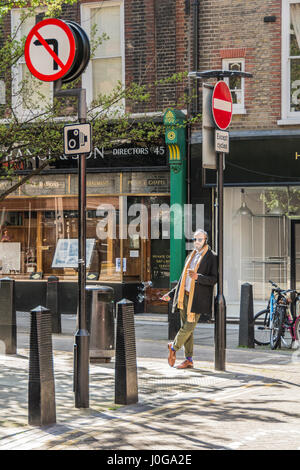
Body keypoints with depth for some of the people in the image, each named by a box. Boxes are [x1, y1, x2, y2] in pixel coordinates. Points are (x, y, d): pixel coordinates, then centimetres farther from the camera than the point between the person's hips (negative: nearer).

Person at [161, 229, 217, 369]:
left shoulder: (211, 257, -2)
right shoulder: (191, 256, 20)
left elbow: (214, 279, -12)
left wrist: (198, 277, -27)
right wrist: (171, 294, 22)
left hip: (197, 298, -7)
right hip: (185, 296, 7)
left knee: (189, 326, -9)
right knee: (186, 327, 6)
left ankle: (173, 347, 14)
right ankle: (189, 360, 11)